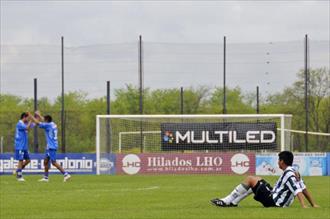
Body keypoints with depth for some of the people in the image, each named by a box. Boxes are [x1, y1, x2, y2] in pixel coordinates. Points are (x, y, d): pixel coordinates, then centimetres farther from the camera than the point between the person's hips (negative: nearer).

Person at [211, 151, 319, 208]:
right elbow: (304, 189, 13)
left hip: (272, 201, -10)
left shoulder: (288, 174, -18)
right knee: (257, 181, 25)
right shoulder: (295, 172, 11)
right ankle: (233, 202, 19)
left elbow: (298, 190, -27)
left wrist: (303, 206, -35)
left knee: (250, 179, -8)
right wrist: (314, 205, 16)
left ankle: (226, 201, -2)